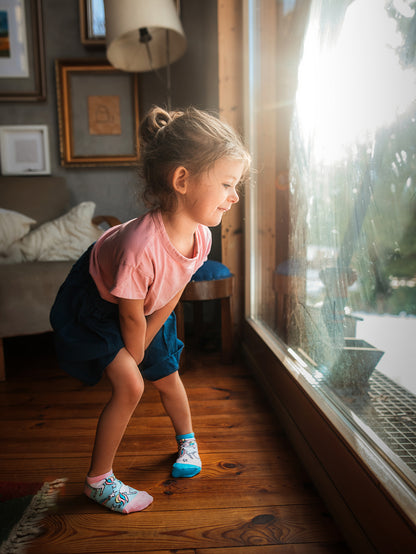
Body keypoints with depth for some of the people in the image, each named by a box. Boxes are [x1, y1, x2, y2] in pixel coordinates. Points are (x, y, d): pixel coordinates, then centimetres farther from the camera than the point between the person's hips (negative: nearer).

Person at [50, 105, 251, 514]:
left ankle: (186, 441, 44)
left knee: (167, 376, 14)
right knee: (129, 384, -14)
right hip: (94, 305, -6)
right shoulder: (140, 247, -44)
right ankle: (98, 481, 11)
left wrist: (143, 349, -5)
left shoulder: (201, 236, -22)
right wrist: (134, 358, -9)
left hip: (147, 307, 6)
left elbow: (171, 297, -10)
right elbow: (131, 317, -27)